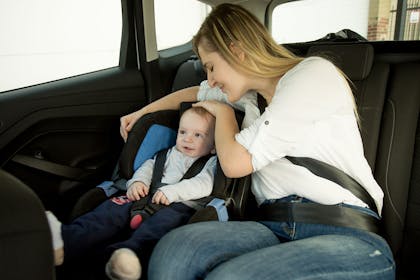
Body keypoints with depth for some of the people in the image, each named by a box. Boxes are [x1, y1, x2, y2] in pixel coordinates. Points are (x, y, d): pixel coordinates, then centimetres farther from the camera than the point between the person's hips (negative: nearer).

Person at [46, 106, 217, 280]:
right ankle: (66, 240, -39)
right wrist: (138, 181, -3)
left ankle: (129, 251, -67)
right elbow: (148, 166, 21)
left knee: (166, 219, -39)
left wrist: (172, 192, -19)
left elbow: (204, 184, -6)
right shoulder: (168, 155, 28)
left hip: (184, 205, -5)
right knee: (115, 207, -20)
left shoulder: (211, 163, 11)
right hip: (150, 198, 5)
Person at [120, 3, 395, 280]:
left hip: (348, 236, -5)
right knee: (174, 247, -24)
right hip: (278, 228, 6)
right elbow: (196, 93, 35)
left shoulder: (315, 73, -6)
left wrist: (222, 111, 7)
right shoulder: (251, 92, 16)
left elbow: (235, 162, -11)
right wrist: (141, 113, 39)